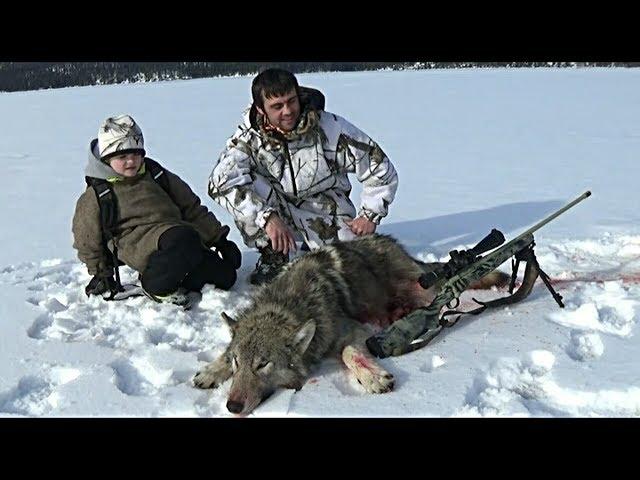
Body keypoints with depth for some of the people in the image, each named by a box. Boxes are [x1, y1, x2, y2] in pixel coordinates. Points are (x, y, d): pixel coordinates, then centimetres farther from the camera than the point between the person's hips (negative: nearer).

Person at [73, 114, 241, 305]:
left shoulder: (158, 176, 17)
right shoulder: (95, 197, 7)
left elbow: (192, 208, 20)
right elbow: (88, 241, 16)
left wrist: (218, 238, 15)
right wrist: (101, 273, 16)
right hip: (139, 242, -5)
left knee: (225, 275, -11)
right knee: (186, 239, -38)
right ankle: (156, 286, -18)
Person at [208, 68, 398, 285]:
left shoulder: (331, 128, -18)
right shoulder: (249, 137, -17)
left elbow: (380, 169, -9)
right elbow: (220, 180, -34)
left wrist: (370, 215, -12)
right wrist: (267, 217, -43)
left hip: (327, 213, 1)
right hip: (279, 213, 0)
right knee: (243, 188, -28)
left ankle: (315, 249, 15)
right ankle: (273, 256, -9)